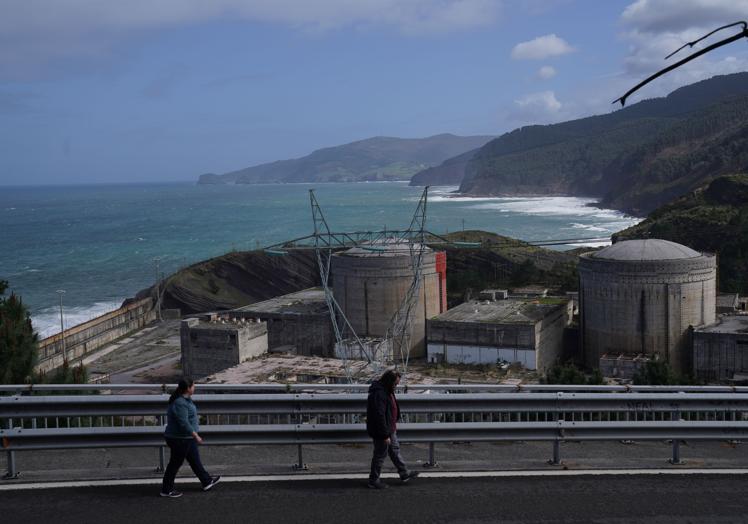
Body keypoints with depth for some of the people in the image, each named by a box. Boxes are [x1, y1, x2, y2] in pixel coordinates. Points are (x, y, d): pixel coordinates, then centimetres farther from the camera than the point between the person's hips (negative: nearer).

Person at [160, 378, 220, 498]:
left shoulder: (184, 399, 7)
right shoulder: (180, 403, -26)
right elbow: (184, 423, -29)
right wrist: (195, 435, -24)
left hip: (187, 438, 10)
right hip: (180, 439, -10)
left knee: (195, 460, 17)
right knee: (175, 463, 2)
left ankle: (207, 481, 27)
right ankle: (166, 490, 14)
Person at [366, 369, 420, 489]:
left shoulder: (387, 391, 5)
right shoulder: (379, 394, -29)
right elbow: (379, 416, -30)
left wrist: (394, 423, 24)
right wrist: (385, 435, -26)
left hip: (390, 429, 10)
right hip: (381, 431, -10)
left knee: (395, 450, 20)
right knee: (380, 455, 3)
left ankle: (404, 474, 34)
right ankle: (374, 481, 17)